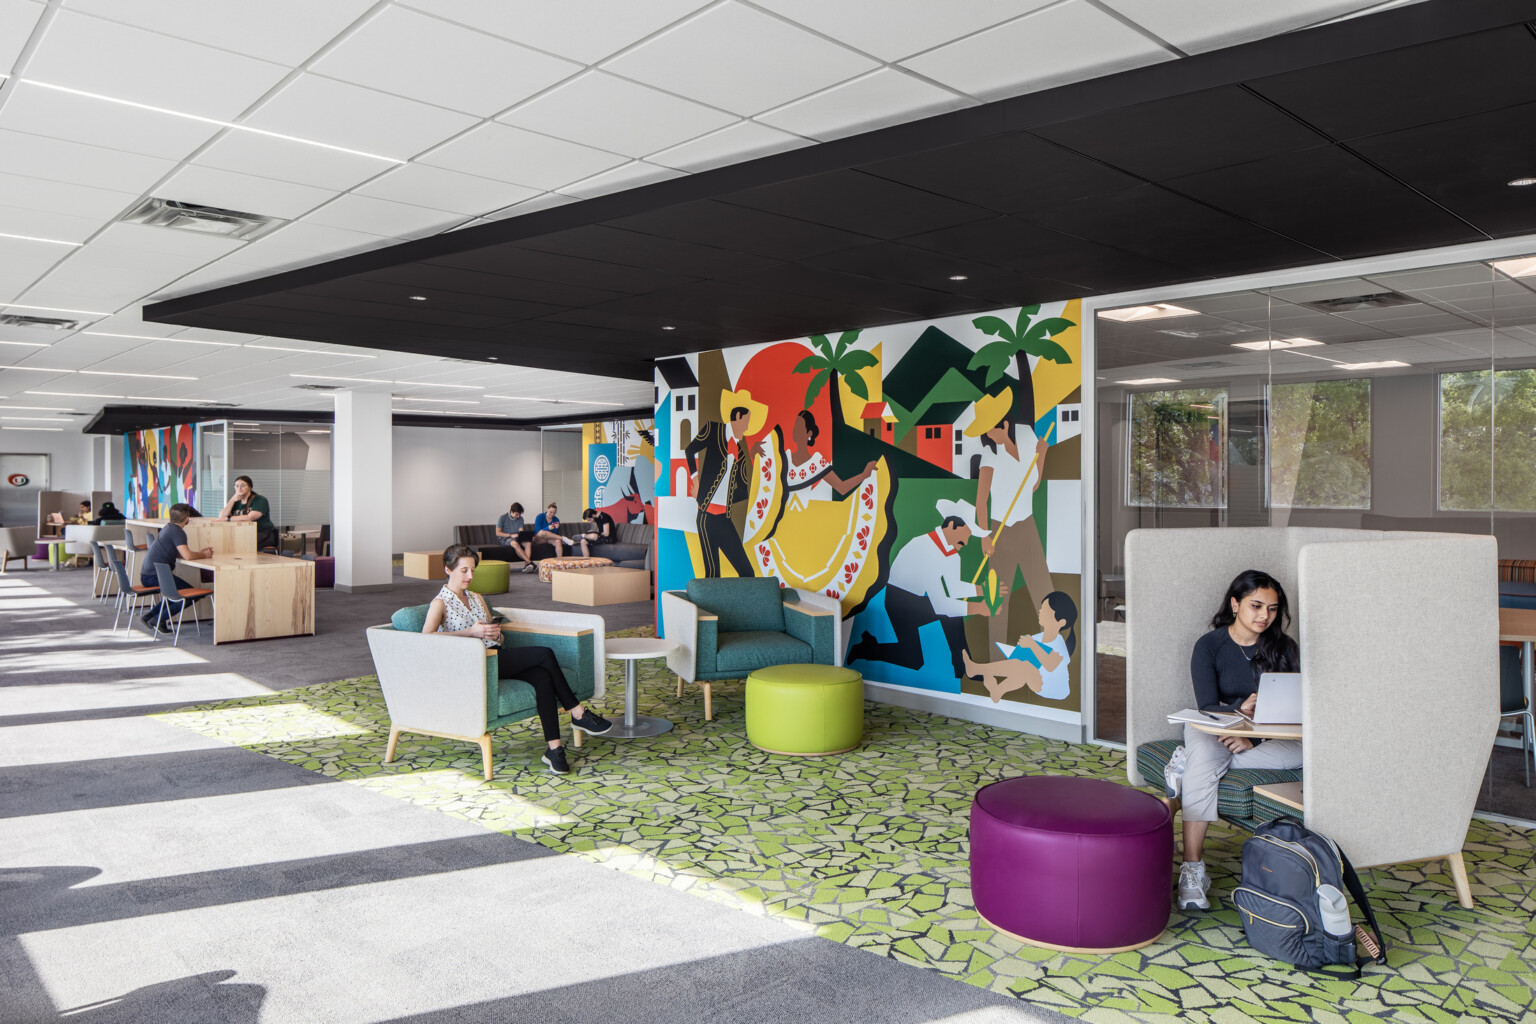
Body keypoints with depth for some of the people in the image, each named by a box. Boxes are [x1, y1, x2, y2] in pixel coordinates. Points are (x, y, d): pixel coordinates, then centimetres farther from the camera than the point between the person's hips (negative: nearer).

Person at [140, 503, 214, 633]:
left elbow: (178, 553, 23)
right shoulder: (177, 532, -15)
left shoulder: (168, 528, 15)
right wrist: (204, 555, -6)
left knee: (176, 591, 28)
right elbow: (187, 555, -24)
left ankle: (151, 615, 19)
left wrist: (198, 552, 16)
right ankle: (159, 619, -5)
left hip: (146, 575, 10)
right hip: (155, 577, -10)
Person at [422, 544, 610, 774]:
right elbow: (427, 637, -17)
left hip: (496, 657, 7)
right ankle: (578, 714, -12)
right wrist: (471, 632, -20)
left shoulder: (477, 598, 24)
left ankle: (554, 748, -30)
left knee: (543, 676, -25)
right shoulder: (440, 603, 2)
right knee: (544, 654, -22)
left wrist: (495, 632, 0)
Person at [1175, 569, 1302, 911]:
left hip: (1267, 735, 3)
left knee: (1308, 749, -29)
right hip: (1214, 726, -3)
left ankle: (1195, 760, -21)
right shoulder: (1209, 646, -3)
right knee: (1201, 770, -36)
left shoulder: (1285, 649, 3)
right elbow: (1208, 706, -12)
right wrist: (1241, 711, -35)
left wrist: (1252, 737, -23)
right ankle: (1192, 870, -36)